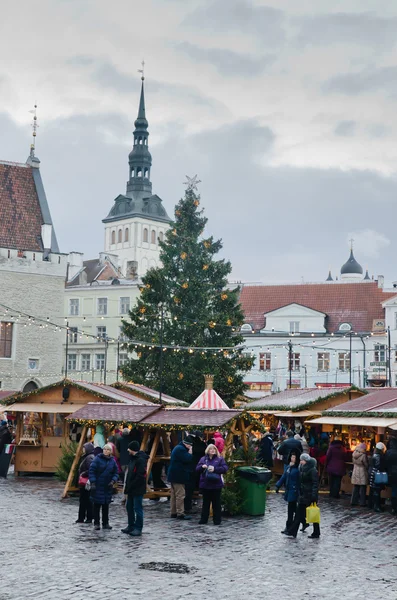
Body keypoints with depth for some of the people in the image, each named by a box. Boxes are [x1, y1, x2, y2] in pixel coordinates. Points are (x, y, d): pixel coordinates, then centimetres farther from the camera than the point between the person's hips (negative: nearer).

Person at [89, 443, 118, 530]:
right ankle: (96, 523, 8)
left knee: (106, 505, 8)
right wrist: (92, 483, -14)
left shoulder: (112, 461, 6)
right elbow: (91, 471, -8)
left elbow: (116, 473, 9)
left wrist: (113, 481, -8)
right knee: (97, 505, 1)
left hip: (107, 487, 4)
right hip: (98, 486, -4)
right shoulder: (97, 459, -7)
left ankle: (105, 523, 15)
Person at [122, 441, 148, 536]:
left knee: (137, 508, -4)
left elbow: (140, 476, -22)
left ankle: (138, 528, 2)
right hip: (131, 489, 10)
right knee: (129, 507, 17)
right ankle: (131, 526, 27)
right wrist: (127, 486, 11)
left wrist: (130, 486, -18)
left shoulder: (141, 460, -17)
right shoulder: (133, 458, 15)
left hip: (138, 489, -10)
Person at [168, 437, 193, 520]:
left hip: (174, 475, 11)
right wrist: (190, 452, -10)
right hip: (178, 476, -11)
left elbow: (186, 459, 23)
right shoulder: (181, 449, -16)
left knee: (174, 495, 13)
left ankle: (174, 513, 18)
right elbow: (188, 459, -21)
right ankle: (180, 513, -7)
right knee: (180, 495, -8)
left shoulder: (178, 448, 18)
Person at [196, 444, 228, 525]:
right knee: (205, 503, 10)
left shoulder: (220, 459, 2)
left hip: (216, 485, -2)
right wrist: (202, 467, -16)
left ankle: (217, 520, 11)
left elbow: (225, 468, -8)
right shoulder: (203, 459, 10)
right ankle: (203, 519, 17)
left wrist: (215, 469, -18)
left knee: (216, 503, 3)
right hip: (205, 485, 3)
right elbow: (197, 469, 6)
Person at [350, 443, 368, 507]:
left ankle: (353, 501, 16)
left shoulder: (354, 454, 0)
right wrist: (367, 469, 8)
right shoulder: (363, 455, -19)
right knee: (362, 488, 2)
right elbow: (366, 465, -10)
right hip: (362, 474, -6)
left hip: (355, 472, 6)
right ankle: (362, 502, 4)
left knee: (355, 488, 13)